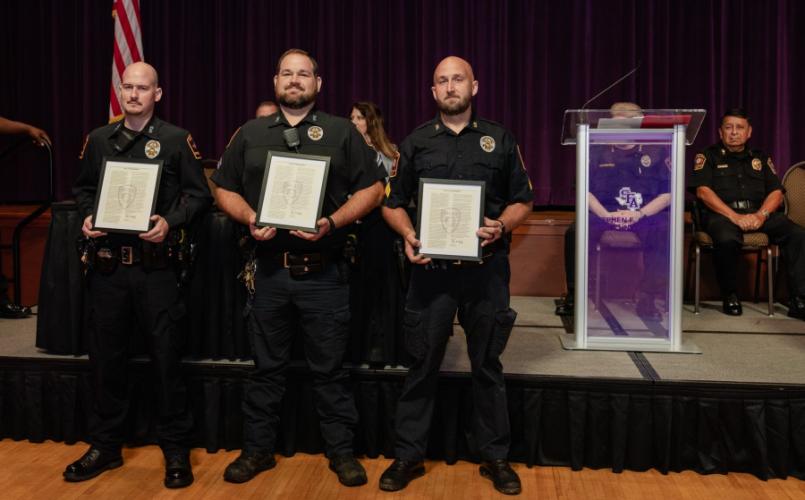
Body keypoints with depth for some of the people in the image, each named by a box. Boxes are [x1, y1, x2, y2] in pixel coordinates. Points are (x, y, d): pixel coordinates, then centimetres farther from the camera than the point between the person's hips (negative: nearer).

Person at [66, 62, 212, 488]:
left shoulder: (177, 140, 0)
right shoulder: (98, 139, 11)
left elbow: (198, 195, -2)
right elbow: (83, 189, 18)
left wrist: (170, 222, -17)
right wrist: (87, 218, -1)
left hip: (156, 266, -4)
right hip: (107, 265, 4)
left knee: (166, 358, 1)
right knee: (105, 357, 12)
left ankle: (176, 451, 15)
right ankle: (105, 446, 29)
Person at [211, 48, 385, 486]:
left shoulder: (341, 132, 4)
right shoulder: (250, 134, 12)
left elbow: (371, 189, 0)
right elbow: (225, 190, 13)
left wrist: (332, 222, -14)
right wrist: (249, 218, -7)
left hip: (324, 272, -2)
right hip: (269, 269, 2)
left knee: (329, 368, 7)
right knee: (266, 366, 13)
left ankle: (341, 450, 22)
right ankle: (258, 449, 28)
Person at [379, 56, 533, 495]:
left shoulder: (500, 140, 8)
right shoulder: (416, 143, 8)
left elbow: (522, 201, 9)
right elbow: (392, 204, 9)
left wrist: (501, 226, -12)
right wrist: (408, 235, -10)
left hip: (486, 268, 0)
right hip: (432, 267, 0)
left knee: (487, 365, 10)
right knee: (422, 364, 6)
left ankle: (495, 456, 24)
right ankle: (408, 455, 20)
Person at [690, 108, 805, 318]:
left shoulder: (761, 158, 23)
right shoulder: (708, 156, 11)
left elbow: (776, 192, 14)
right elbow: (703, 191, -4)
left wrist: (761, 215, -9)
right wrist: (734, 216, -16)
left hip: (759, 213, 4)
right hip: (722, 213, -4)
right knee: (727, 239, -38)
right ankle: (729, 296, -16)